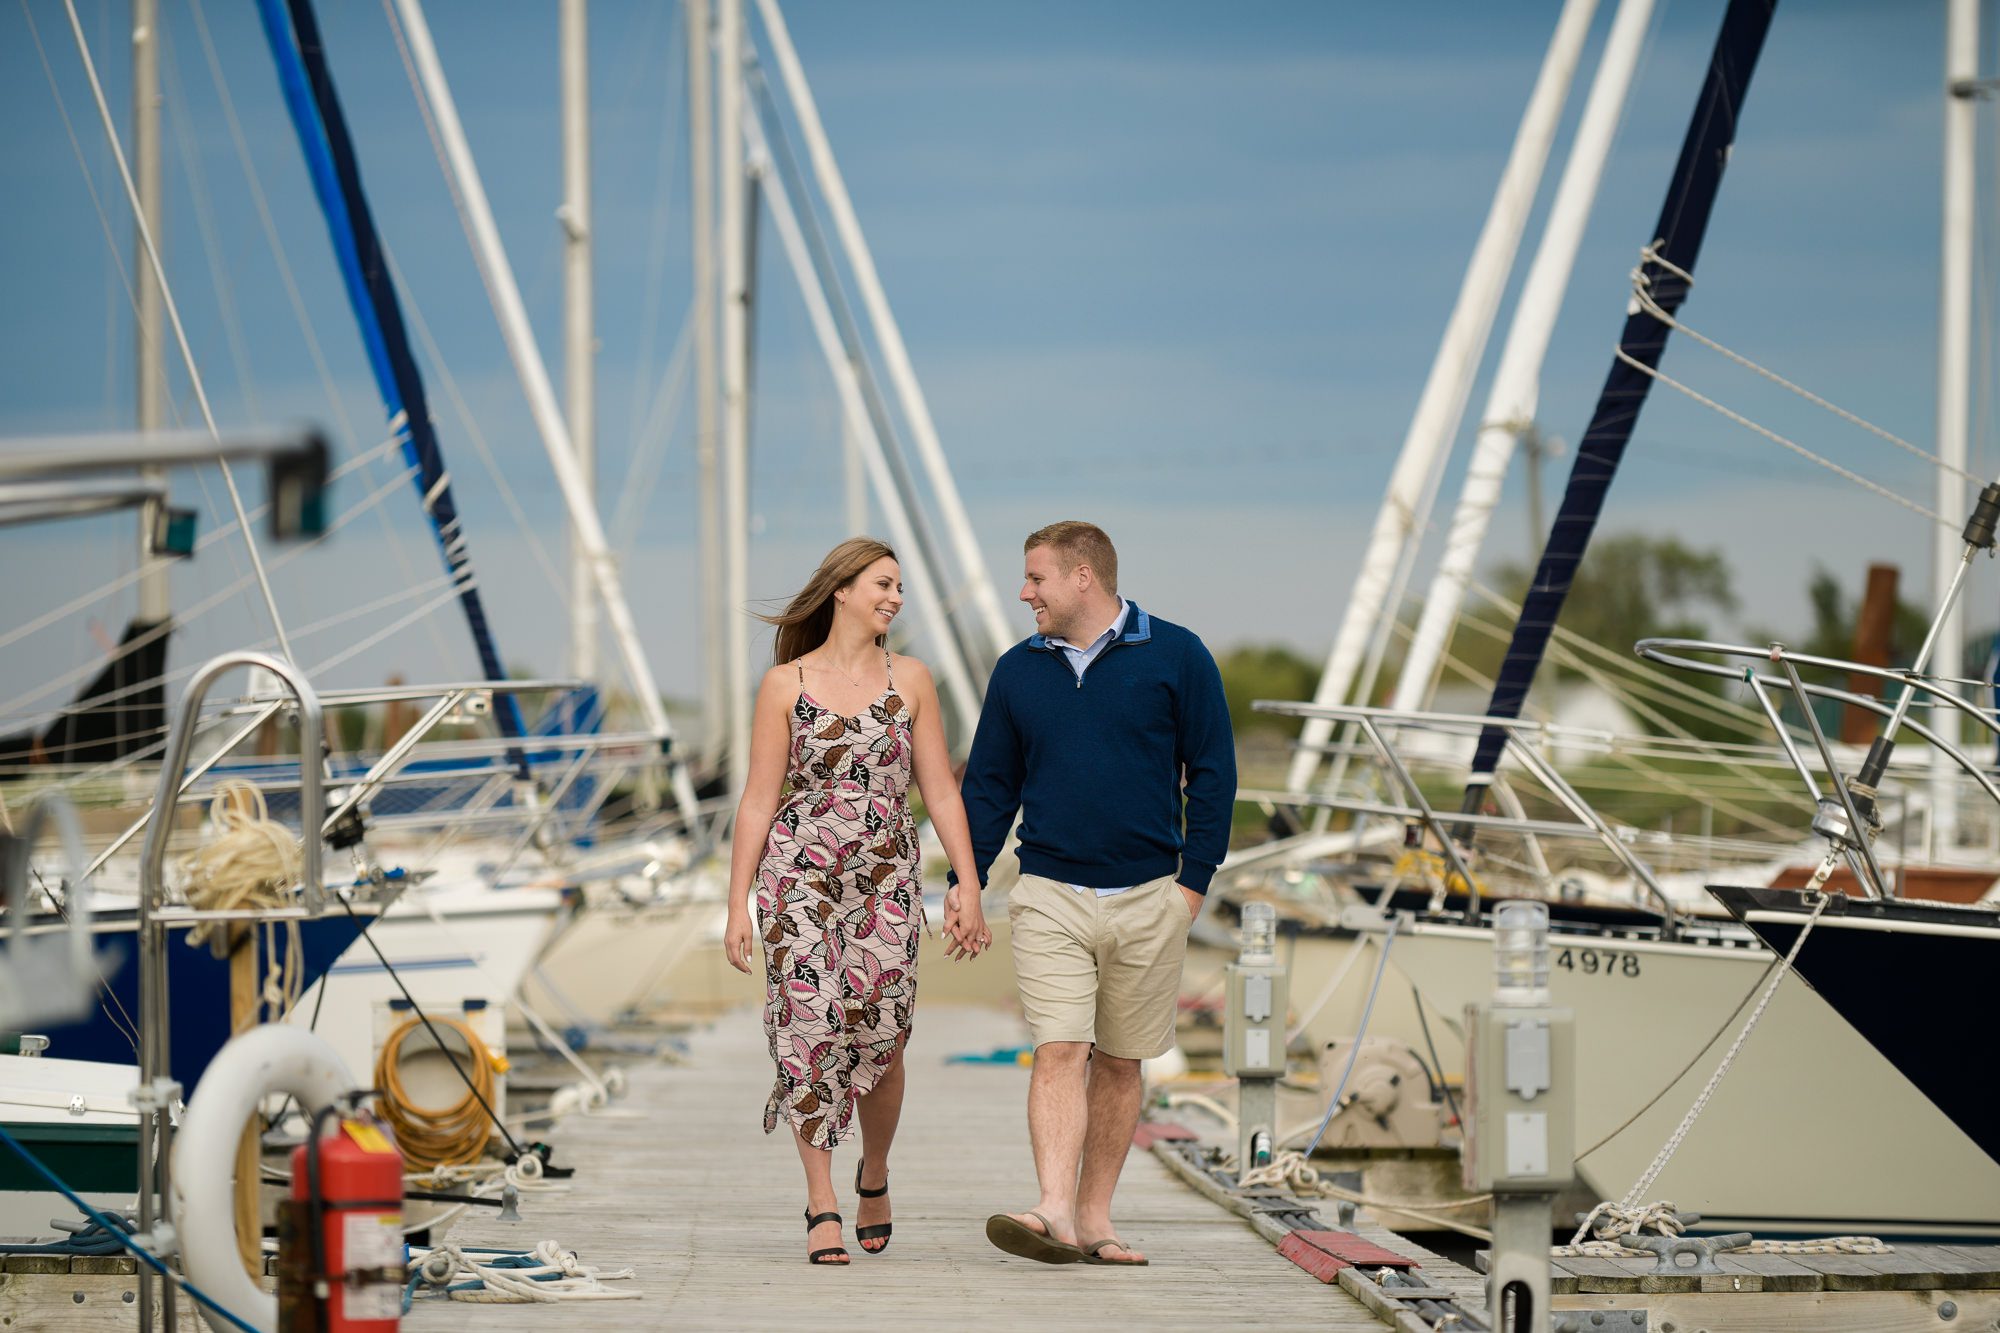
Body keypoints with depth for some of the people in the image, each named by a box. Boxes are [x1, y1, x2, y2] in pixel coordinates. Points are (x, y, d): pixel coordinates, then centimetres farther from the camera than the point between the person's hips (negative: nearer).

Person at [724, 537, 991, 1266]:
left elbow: (940, 791, 8)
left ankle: (874, 1174, 23)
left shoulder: (910, 680, 8)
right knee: (810, 1027, -11)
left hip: (887, 879, 2)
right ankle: (822, 1205, -8)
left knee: (880, 1034, -4)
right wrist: (738, 905, -2)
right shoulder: (785, 685, 2)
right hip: (800, 873, -2)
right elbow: (758, 800, 2)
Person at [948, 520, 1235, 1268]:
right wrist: (966, 883, 5)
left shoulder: (1174, 658, 0)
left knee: (1119, 1063, 6)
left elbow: (1212, 773, 2)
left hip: (1148, 898, -1)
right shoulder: (1018, 672, 8)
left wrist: (1194, 880, -3)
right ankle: (1055, 1214, -23)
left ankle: (1094, 1217, 13)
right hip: (1050, 896, 1)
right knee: (1059, 1053, -12)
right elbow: (990, 784, 13)